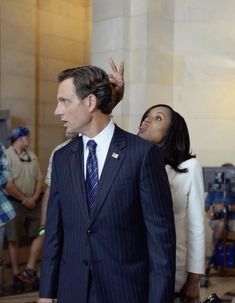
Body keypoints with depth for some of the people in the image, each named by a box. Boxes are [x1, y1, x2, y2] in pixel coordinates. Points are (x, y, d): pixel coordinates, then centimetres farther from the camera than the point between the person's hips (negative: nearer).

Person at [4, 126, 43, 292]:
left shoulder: (32, 156, 10)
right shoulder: (7, 155, -11)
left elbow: (39, 179, 11)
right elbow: (8, 184, -17)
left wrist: (34, 198, -3)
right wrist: (24, 199, -10)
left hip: (32, 203, 6)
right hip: (14, 204, -6)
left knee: (39, 234, 2)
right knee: (14, 240, 4)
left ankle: (29, 270, 13)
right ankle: (17, 275, 15)